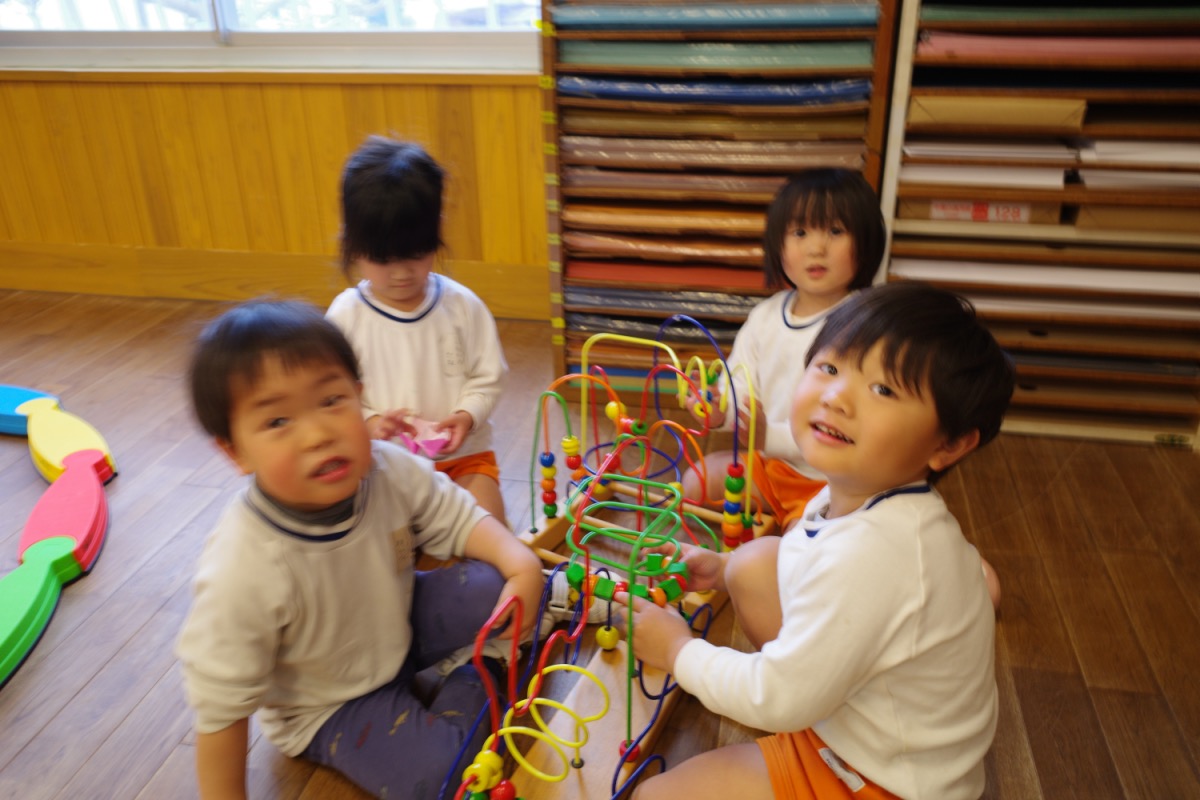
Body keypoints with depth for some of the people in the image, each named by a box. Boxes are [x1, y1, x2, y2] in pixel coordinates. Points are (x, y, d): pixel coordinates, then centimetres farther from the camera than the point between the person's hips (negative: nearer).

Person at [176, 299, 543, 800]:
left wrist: (522, 564, -24)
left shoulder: (390, 471, -25)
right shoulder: (241, 574, -36)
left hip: (401, 624, 4)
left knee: (495, 585, -18)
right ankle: (474, 680, 7)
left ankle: (472, 662, 12)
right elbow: (221, 708, -23)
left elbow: (459, 518, -8)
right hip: (323, 707, -3)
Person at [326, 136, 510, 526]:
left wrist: (466, 415, -15)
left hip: (462, 454, 1)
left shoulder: (462, 306, -4)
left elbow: (488, 377, 2)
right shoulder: (346, 315, -5)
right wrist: (369, 421, -18)